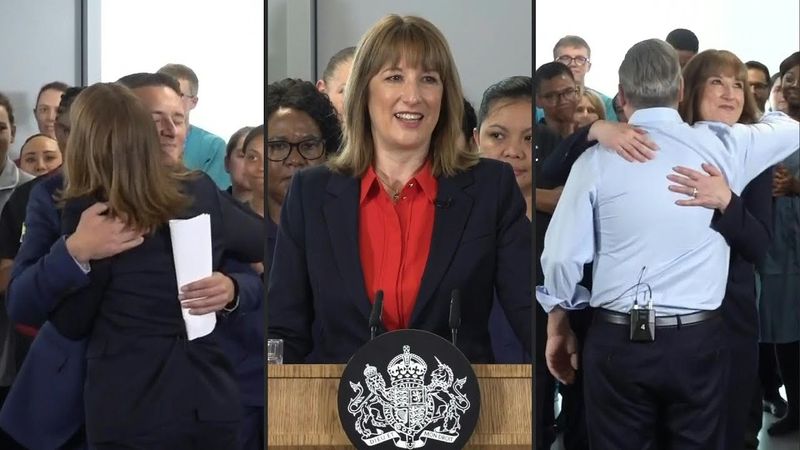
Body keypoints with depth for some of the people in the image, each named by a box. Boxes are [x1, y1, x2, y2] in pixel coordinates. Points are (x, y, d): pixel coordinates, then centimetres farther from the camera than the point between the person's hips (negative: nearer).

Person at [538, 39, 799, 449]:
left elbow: (562, 255, -5)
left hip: (617, 340, -1)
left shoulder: (597, 159, -6)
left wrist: (558, 324, 11)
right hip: (698, 340, 1)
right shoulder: (721, 147, -2)